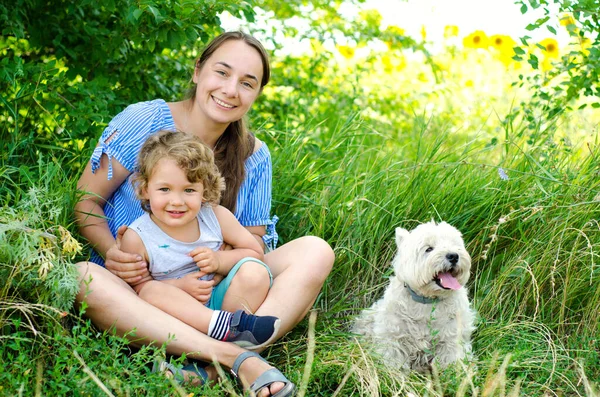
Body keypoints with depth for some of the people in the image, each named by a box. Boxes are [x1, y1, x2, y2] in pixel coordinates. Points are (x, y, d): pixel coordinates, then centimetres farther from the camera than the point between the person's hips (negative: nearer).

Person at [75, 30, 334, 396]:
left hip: (210, 295, 3)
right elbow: (86, 200, -3)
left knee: (315, 252, -17)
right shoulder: (146, 120, -4)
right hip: (133, 289, -2)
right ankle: (238, 357, -39)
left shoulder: (255, 157, 5)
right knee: (83, 278, -36)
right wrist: (111, 251, -23)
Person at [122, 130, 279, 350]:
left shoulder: (216, 217, -5)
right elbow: (135, 287, -12)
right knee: (152, 290, -33)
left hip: (218, 299, 3)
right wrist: (180, 286, -26)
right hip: (176, 311, -2)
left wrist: (219, 260, -16)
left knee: (254, 269, -16)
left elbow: (255, 252, 3)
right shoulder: (136, 238, -13)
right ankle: (228, 325, -45)